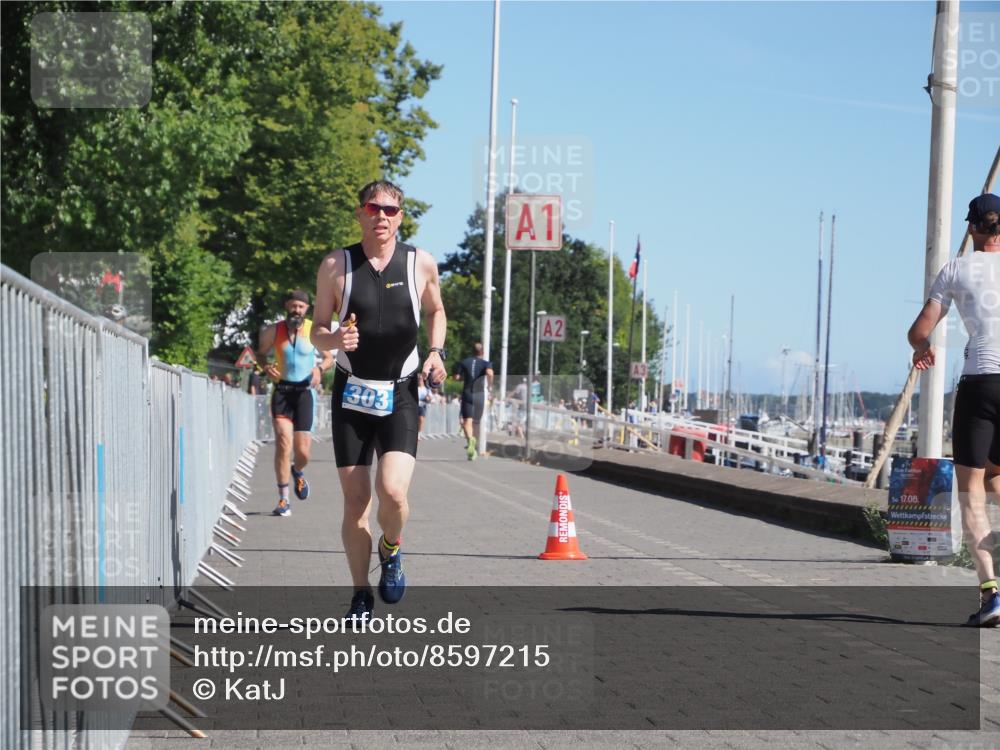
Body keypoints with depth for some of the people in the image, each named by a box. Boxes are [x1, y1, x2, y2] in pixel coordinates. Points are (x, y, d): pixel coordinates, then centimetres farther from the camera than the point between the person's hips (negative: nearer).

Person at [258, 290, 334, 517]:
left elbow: (329, 358, 10)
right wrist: (266, 367, -7)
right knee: (283, 442, -17)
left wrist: (320, 368, -12)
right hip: (282, 390, 0)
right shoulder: (273, 331, 1)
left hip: (305, 392, 1)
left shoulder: (315, 331, 0)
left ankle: (298, 472, 39)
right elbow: (260, 354, 15)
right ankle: (283, 499, -10)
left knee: (303, 451, 0)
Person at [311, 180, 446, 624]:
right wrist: (335, 339, -18)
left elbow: (436, 311, 20)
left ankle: (391, 550, 15)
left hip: (400, 394, 0)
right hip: (352, 392, 0)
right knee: (355, 500, 1)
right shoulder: (336, 266, -1)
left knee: (393, 492, -19)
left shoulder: (421, 264, 2)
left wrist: (436, 352, 2)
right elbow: (317, 330, 4)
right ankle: (361, 597, 15)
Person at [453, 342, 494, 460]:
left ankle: (470, 438, -37)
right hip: (479, 394, 0)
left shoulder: (464, 362, 7)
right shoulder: (486, 363, 1)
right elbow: (489, 373, -20)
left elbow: (457, 377, 2)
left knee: (467, 421, -8)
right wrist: (490, 385, -5)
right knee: (475, 422, 14)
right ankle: (472, 446, 22)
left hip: (467, 393, 0)